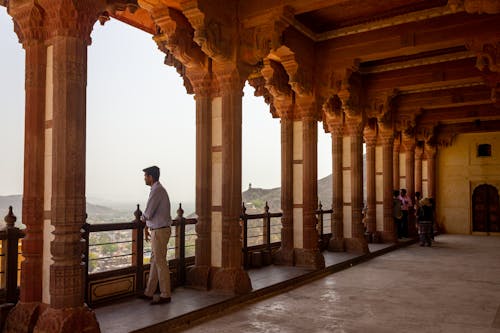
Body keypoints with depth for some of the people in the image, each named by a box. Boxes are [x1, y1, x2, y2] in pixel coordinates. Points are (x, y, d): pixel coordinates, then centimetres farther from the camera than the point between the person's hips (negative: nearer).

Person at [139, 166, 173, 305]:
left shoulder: (157, 190, -17)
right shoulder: (158, 189, 15)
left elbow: (148, 213, -19)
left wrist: (142, 218, 3)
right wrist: (146, 227, 23)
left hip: (160, 231, -10)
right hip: (157, 230, 10)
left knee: (160, 262, -3)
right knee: (154, 261, 14)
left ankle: (165, 295, 4)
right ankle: (149, 292, 23)